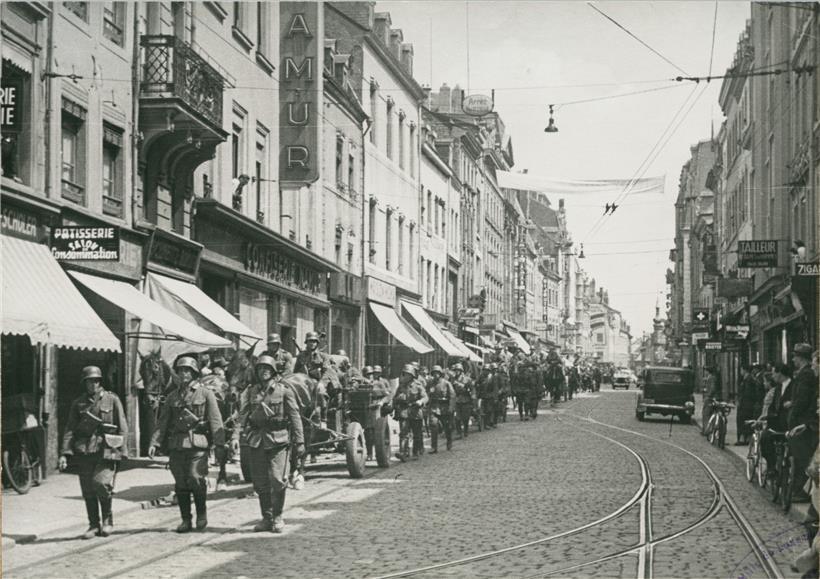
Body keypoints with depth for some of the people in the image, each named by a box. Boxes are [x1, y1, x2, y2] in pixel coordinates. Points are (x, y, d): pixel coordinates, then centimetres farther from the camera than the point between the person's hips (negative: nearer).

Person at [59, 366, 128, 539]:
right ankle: (94, 525, 14)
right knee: (88, 491, 3)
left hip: (106, 451, -3)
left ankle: (107, 520, 2)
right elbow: (70, 429, 8)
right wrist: (65, 453, -4)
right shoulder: (78, 404, 12)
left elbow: (122, 427, 5)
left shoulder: (112, 400, 6)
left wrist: (121, 451, -4)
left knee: (101, 483, -18)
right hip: (84, 452, 3)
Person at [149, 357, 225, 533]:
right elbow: (163, 422, 14)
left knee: (195, 479, -14)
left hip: (197, 443, -4)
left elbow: (215, 420, -2)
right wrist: (154, 442, 3)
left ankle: (202, 513, 8)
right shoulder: (172, 397, 16)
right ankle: (186, 520, 12)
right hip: (176, 445, 4)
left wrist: (219, 444, -12)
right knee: (180, 484, 4)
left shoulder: (205, 394, 4)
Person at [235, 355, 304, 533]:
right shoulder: (252, 391, 9)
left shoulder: (284, 390, -1)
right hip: (257, 440, 4)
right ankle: (266, 518, 18)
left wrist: (299, 442, -5)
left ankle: (277, 517, 7)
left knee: (277, 480, -9)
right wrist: (236, 436, -11)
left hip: (278, 440, -4)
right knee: (260, 482, 6)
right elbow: (243, 415, 4)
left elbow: (295, 416, -1)